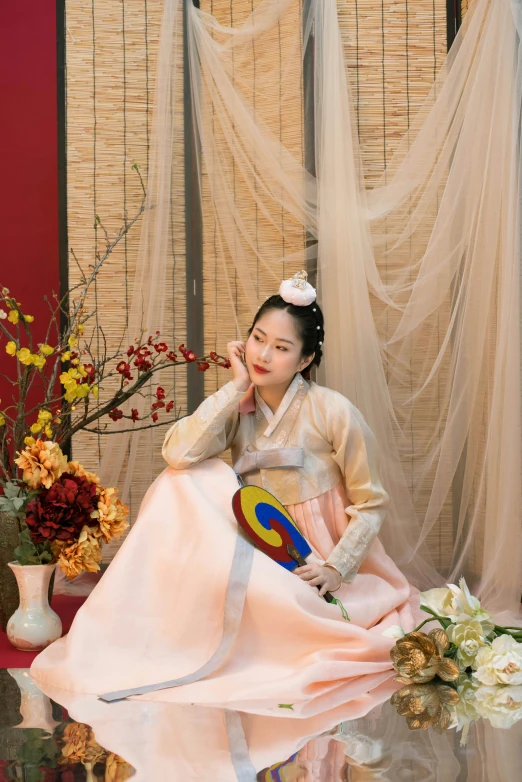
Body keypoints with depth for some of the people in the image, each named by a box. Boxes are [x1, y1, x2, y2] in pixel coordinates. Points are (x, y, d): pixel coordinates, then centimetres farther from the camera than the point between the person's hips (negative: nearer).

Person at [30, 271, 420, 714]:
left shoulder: (333, 412, -11)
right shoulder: (239, 408, 0)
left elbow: (371, 505, -6)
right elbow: (178, 453, -20)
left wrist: (335, 569, -21)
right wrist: (237, 387, -15)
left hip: (316, 569, -5)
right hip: (260, 557, 5)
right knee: (187, 480, -15)